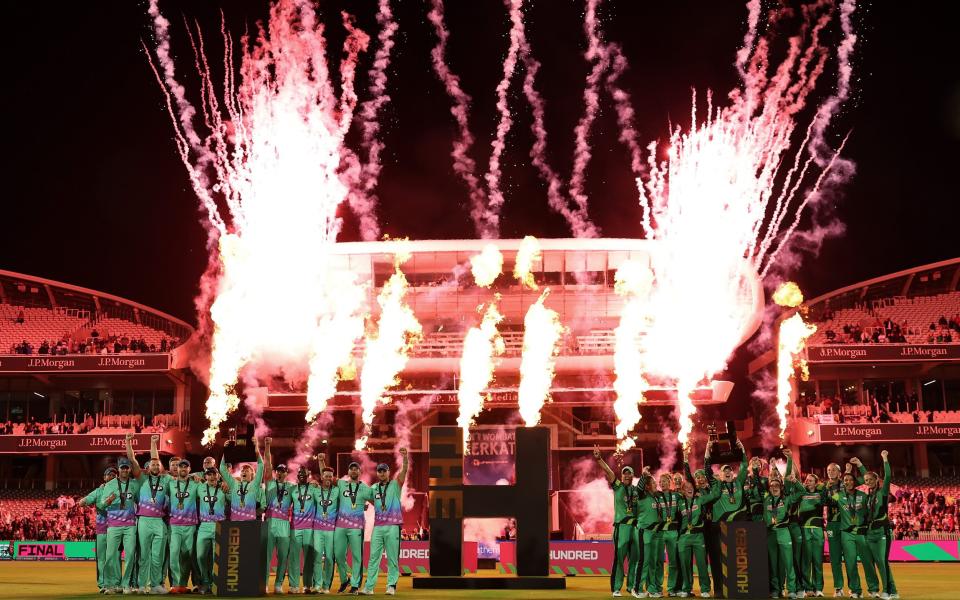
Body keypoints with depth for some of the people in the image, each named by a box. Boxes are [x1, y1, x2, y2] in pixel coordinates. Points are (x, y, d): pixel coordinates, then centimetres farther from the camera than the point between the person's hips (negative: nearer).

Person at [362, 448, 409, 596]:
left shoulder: (395, 484, 3)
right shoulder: (373, 488, 14)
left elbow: (404, 470, -12)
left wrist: (405, 457, -26)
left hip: (392, 526, -4)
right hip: (377, 527, 4)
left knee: (392, 558, -2)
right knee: (374, 557, 2)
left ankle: (391, 586, -1)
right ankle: (369, 586, 2)